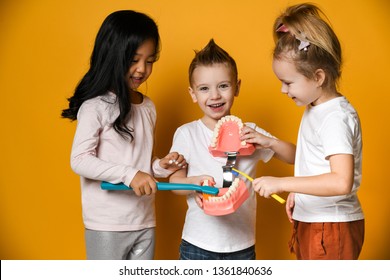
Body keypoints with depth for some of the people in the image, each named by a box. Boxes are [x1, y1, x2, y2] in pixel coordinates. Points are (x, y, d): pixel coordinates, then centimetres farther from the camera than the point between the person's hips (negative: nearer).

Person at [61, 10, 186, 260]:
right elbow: (79, 159, -17)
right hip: (107, 226, -6)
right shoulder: (96, 106, -11)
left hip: (145, 222, 6)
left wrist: (160, 167, -4)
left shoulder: (148, 107, 9)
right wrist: (129, 174, -25)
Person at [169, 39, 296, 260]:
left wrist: (269, 142, -15)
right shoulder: (186, 134, -6)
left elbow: (295, 157, 3)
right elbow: (174, 180, -5)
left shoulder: (250, 133, 0)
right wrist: (195, 182, -26)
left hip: (242, 245, 2)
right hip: (198, 244, -2)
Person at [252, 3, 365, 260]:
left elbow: (341, 182, -32)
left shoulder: (336, 118, -21)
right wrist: (296, 192, 7)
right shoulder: (316, 109, 7)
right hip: (311, 222, 9)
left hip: (332, 228, -9)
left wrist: (281, 183, -31)